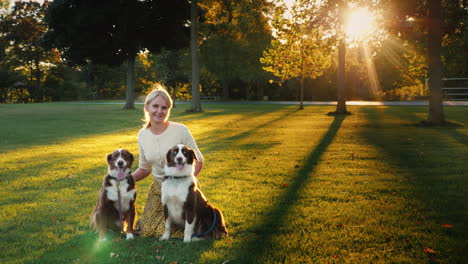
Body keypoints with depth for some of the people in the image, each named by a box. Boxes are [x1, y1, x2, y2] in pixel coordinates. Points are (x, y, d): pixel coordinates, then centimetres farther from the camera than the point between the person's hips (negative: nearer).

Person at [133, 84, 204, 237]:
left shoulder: (180, 130, -16)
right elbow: (144, 169, 11)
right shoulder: (142, 135, 0)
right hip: (158, 189, 5)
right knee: (146, 231, 1)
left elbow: (198, 161, -8)